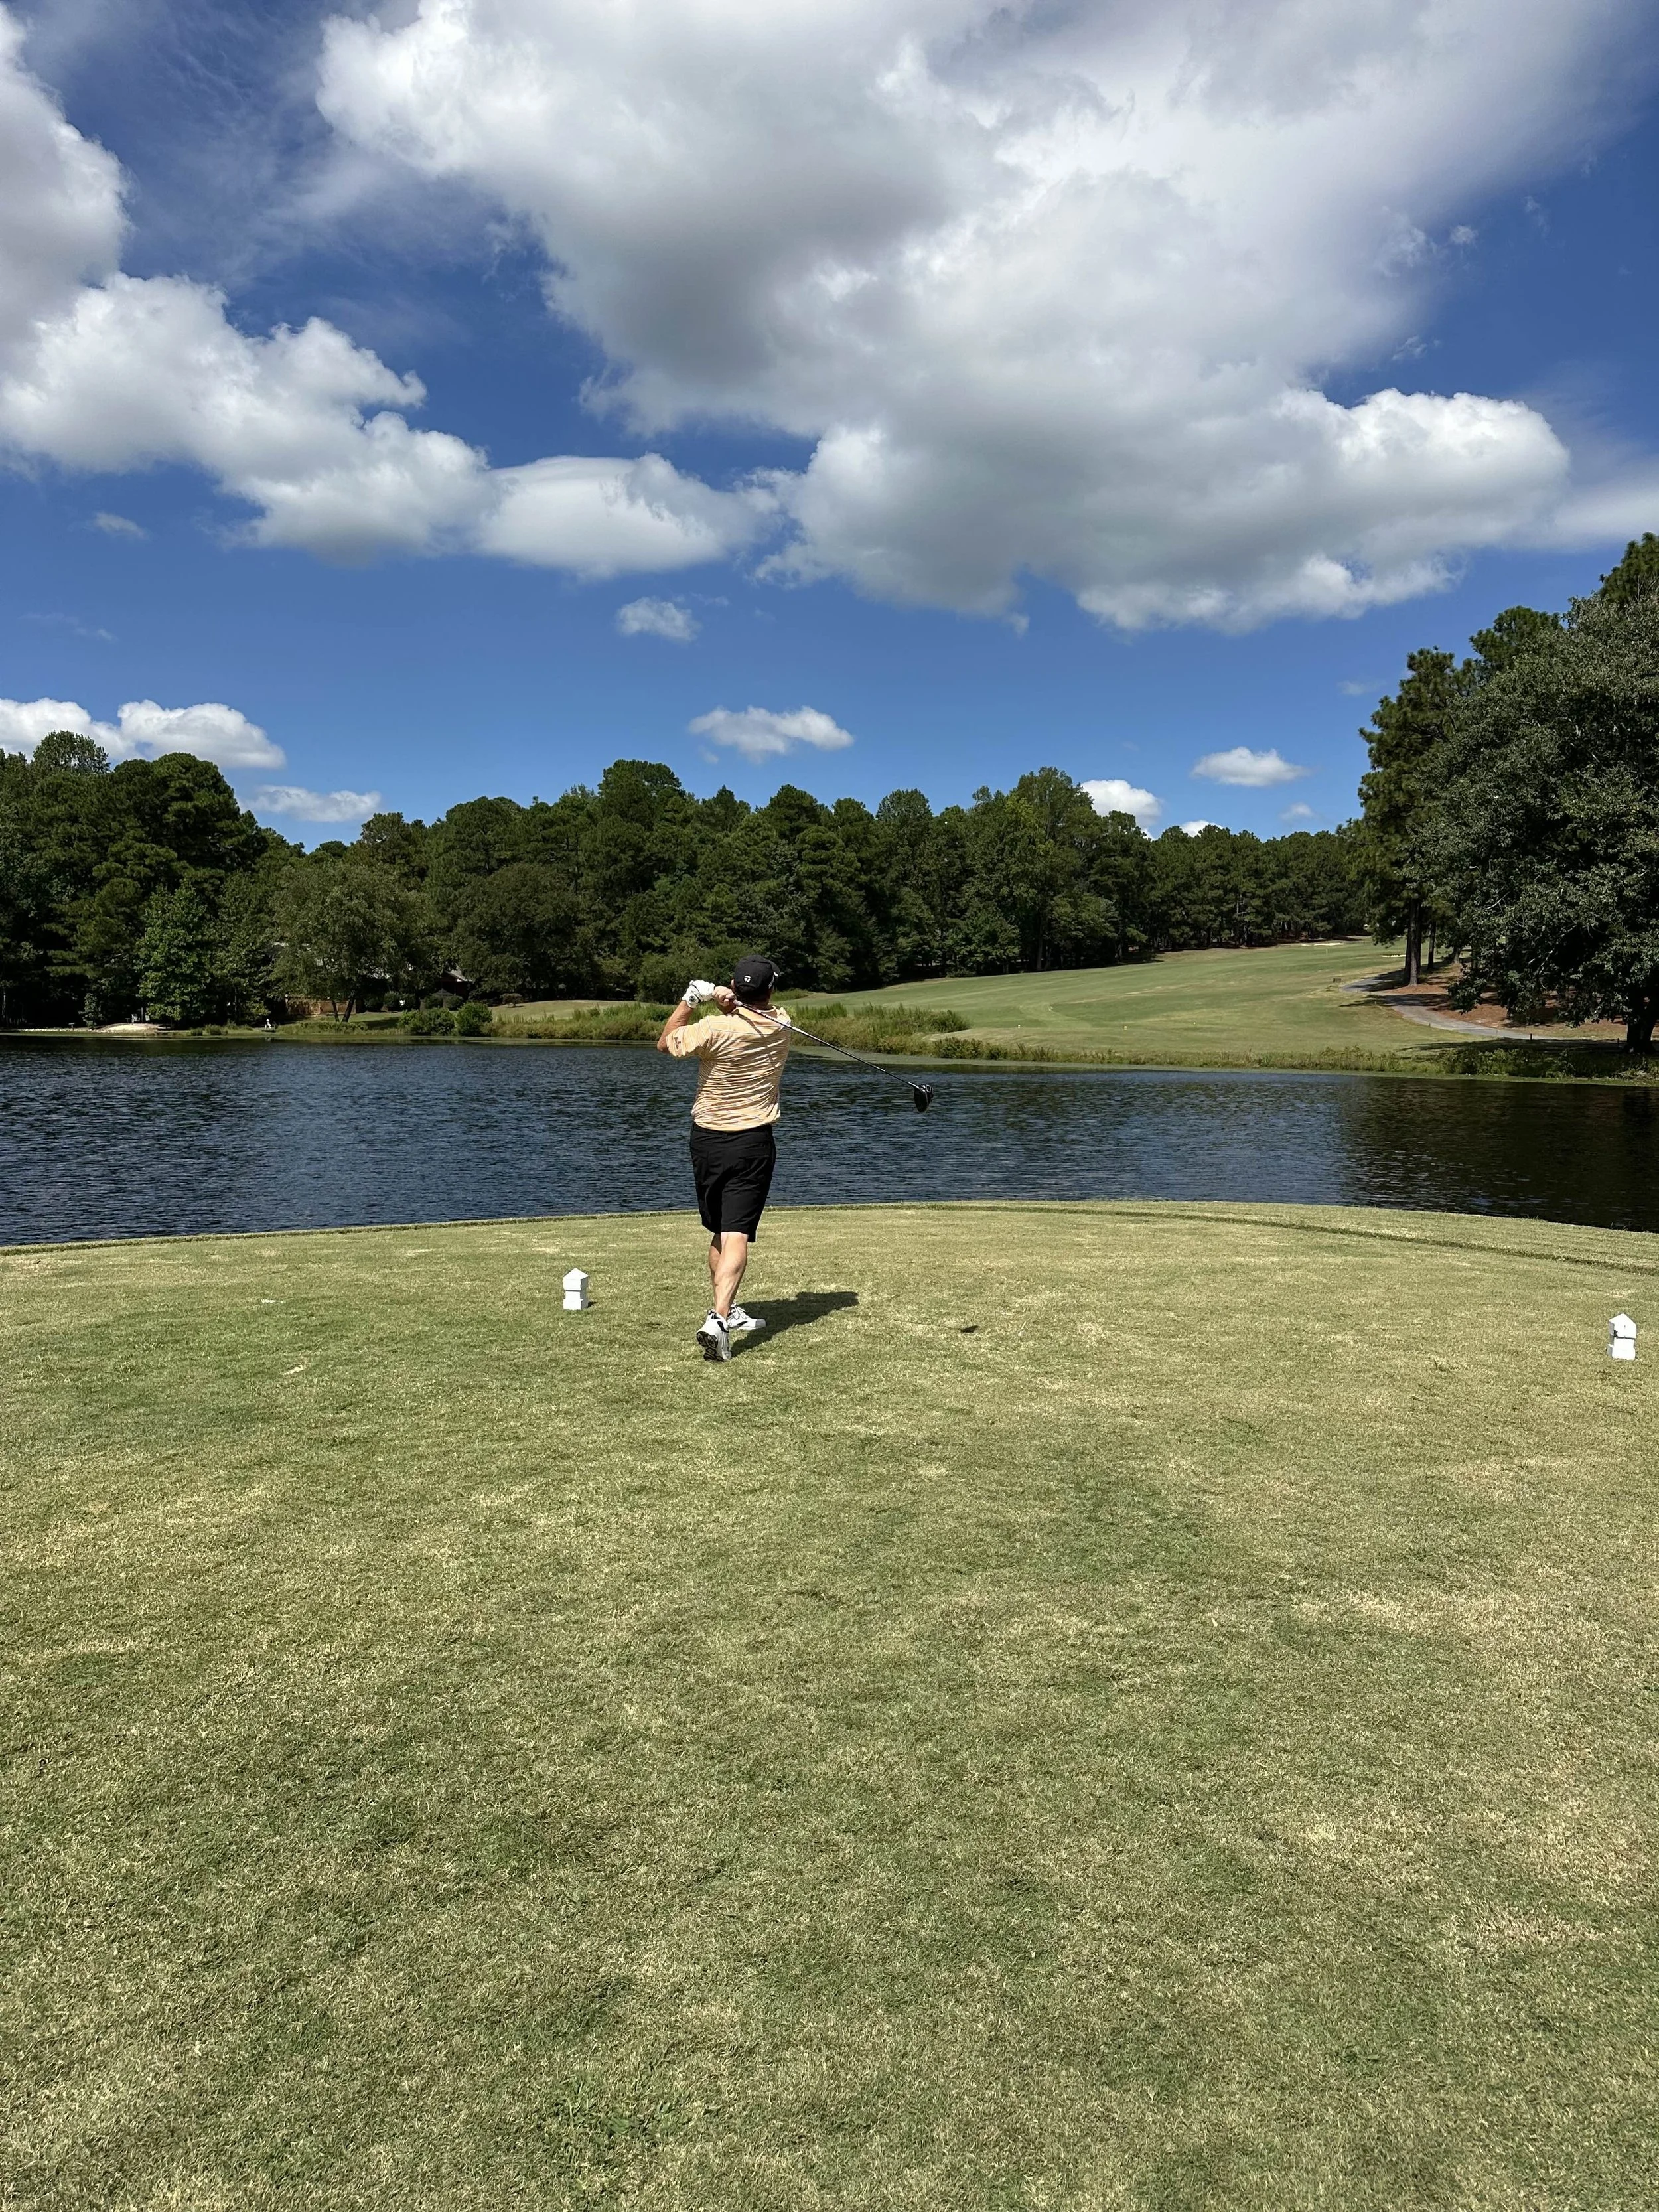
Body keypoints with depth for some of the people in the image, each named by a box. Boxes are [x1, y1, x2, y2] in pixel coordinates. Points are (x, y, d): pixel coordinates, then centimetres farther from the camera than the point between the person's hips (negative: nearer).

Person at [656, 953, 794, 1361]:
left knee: (719, 1232, 18)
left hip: (708, 1139, 1)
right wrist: (729, 1002, -6)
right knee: (737, 1234, -9)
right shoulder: (782, 1025, -5)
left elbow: (665, 1043, 1)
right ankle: (718, 1319, -26)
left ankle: (727, 1311, 32)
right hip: (754, 1142, -1)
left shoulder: (716, 1028, -15)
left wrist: (690, 1000, -1)